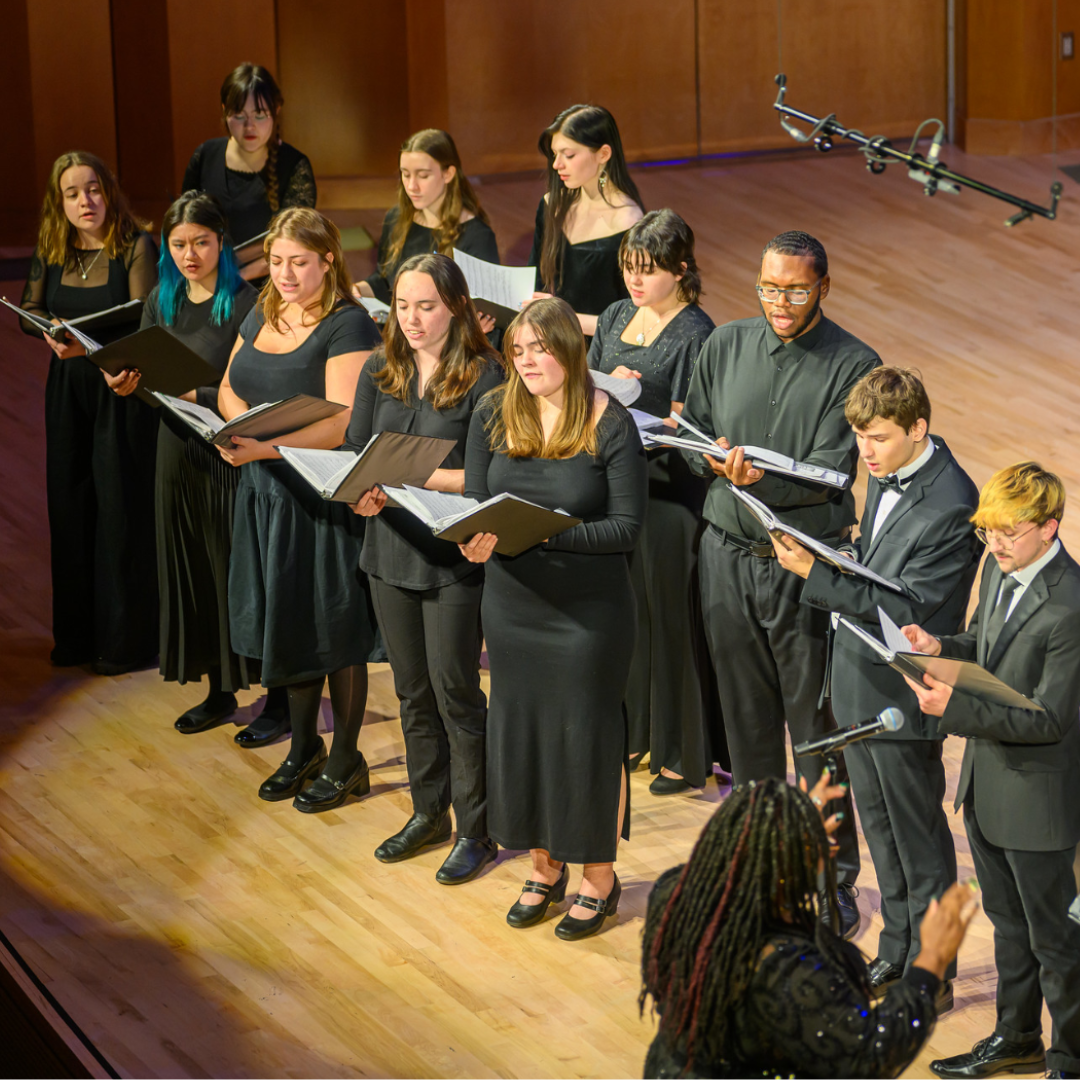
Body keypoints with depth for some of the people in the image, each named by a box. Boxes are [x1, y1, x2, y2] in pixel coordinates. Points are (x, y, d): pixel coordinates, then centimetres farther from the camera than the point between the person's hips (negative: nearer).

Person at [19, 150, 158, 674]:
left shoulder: (135, 246, -11)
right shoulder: (50, 251, 6)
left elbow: (144, 321, -19)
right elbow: (28, 311, 11)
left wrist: (93, 345, -35)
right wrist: (51, 332, -11)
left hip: (122, 389, -5)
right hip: (67, 389, 5)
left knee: (121, 507, -3)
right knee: (70, 506, 7)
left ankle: (125, 640, 7)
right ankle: (77, 634, 19)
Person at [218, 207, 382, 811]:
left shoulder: (348, 325, -13)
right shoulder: (263, 317, 10)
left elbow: (341, 424, -21)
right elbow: (229, 389, 15)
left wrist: (265, 447, -33)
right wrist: (243, 421, -9)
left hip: (326, 496, -7)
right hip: (268, 494, 7)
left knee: (334, 629, 2)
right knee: (287, 623, 14)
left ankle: (346, 761, 14)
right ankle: (304, 748, 29)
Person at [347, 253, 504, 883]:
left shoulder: (484, 376, -11)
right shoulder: (381, 372, 7)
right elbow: (354, 451, 6)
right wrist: (363, 492, -15)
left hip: (456, 554, -6)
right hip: (392, 547, 6)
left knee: (454, 689, -1)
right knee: (413, 689, 16)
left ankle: (476, 831, 11)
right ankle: (429, 812, 31)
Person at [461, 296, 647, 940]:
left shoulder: (610, 424, -11)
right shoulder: (493, 417, 2)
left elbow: (627, 528, -13)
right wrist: (477, 541, -20)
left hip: (589, 609, -5)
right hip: (512, 603, 5)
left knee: (588, 737, 4)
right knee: (519, 733, 13)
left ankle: (600, 879, 22)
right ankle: (545, 868, 32)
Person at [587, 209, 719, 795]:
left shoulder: (695, 334, -11)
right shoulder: (615, 318, 10)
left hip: (670, 491, -7)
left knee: (672, 617, -1)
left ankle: (685, 753, 9)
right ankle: (631, 729, 28)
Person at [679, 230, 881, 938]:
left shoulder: (854, 365, -10)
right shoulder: (726, 346, 3)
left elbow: (831, 472, -16)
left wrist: (763, 476, -33)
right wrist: (717, 459, -14)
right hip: (729, 555, 4)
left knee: (818, 727, 2)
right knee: (747, 718, 15)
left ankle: (834, 878, 14)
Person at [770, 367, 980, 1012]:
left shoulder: (950, 507, -25)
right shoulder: (889, 471, 2)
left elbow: (908, 609, -28)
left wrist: (817, 575, -31)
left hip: (903, 698, -9)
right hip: (861, 683, 9)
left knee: (919, 838, 6)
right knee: (880, 828, 20)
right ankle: (896, 953, 36)